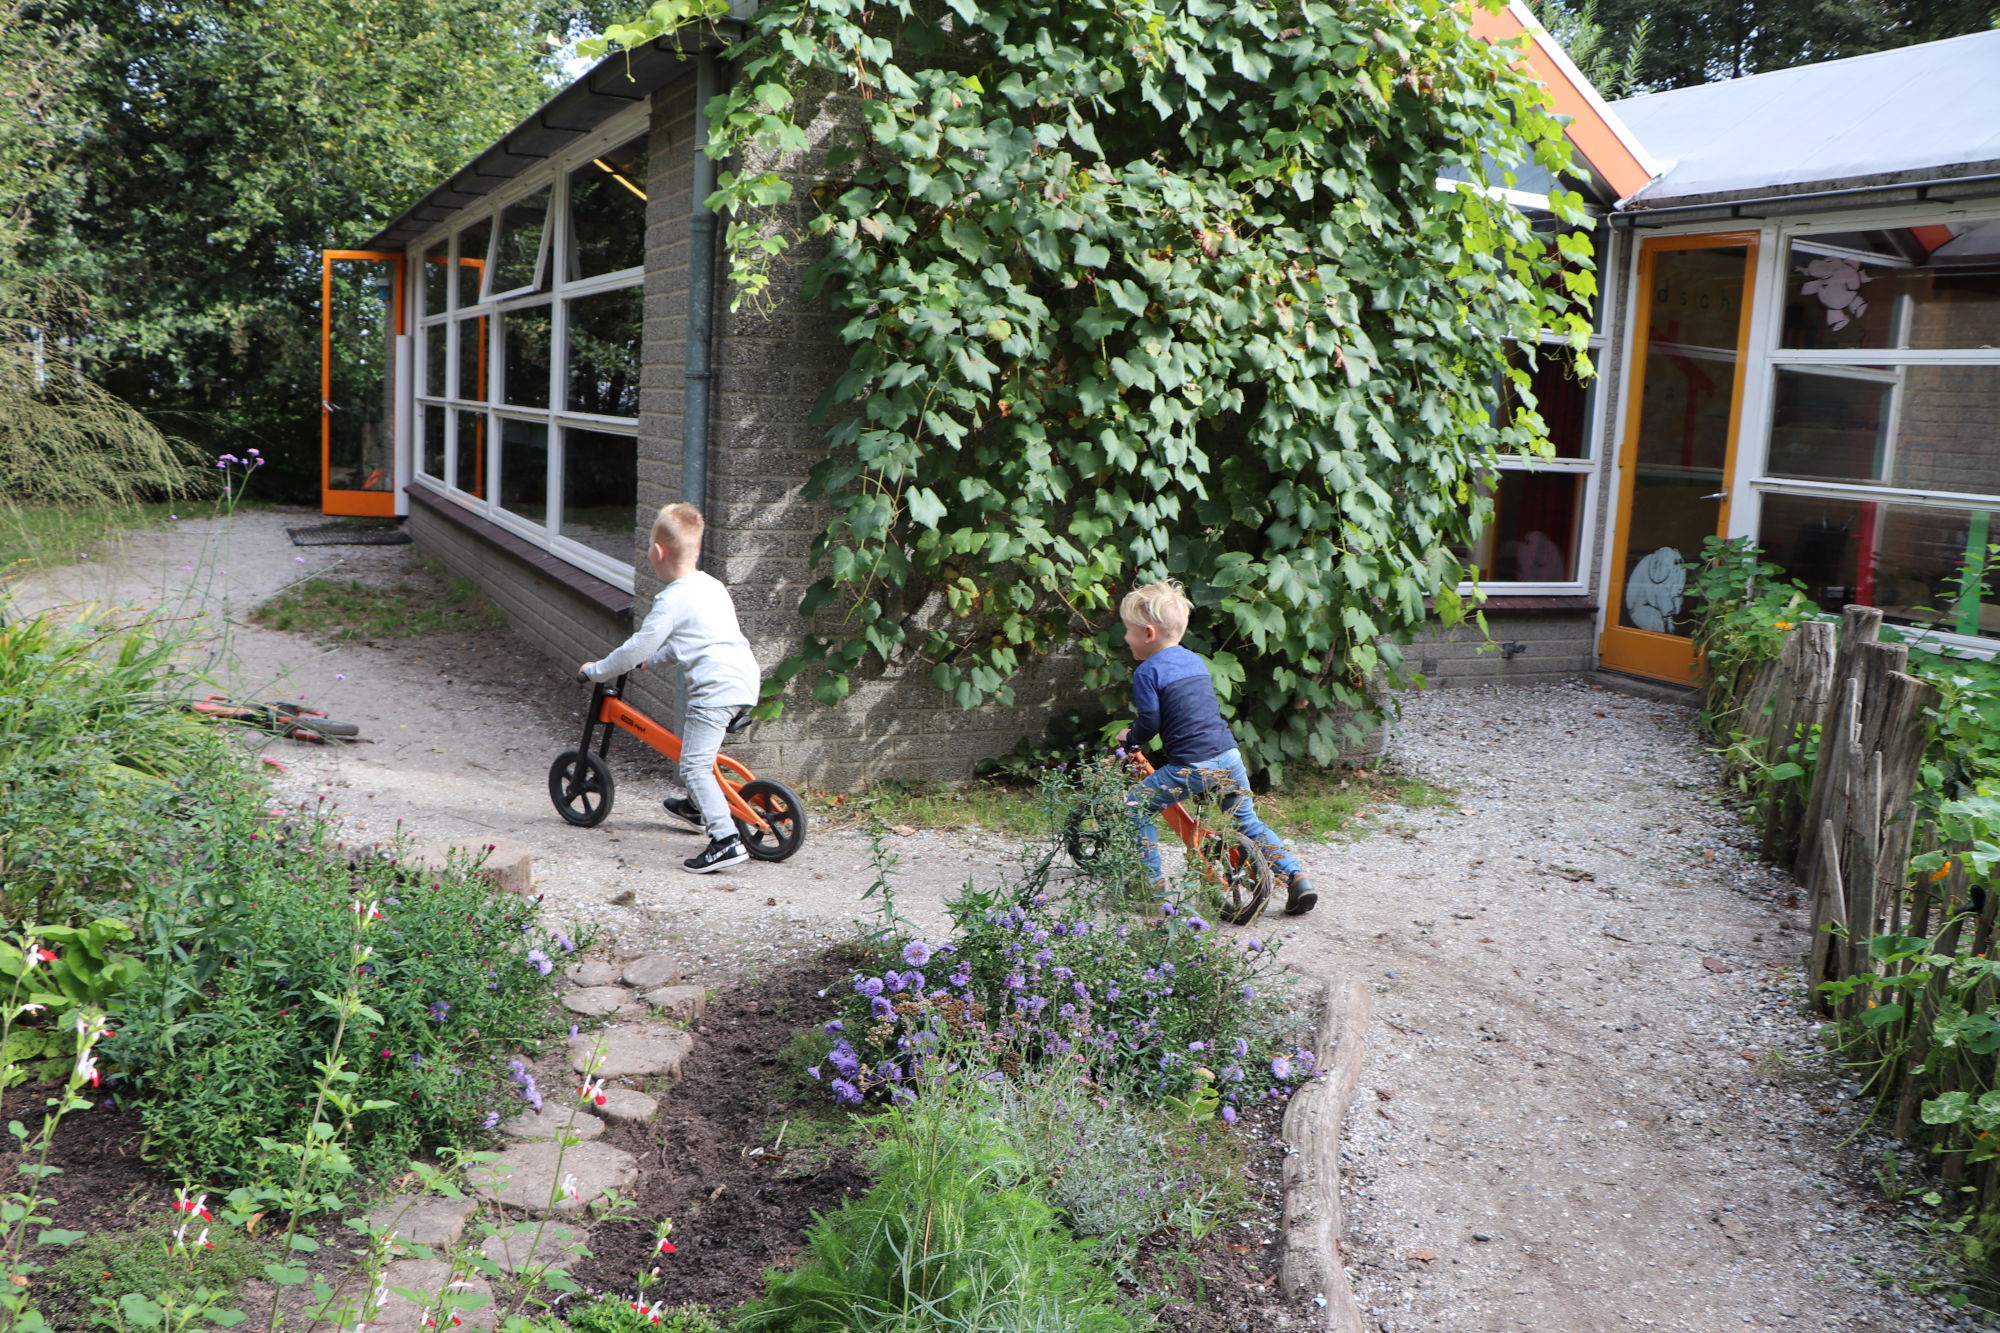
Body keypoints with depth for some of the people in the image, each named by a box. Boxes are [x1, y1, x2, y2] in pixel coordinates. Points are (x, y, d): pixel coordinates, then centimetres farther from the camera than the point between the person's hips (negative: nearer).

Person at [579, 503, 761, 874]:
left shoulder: (672, 600, -9)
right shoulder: (711, 586, 19)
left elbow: (637, 648, -7)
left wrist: (595, 670, 7)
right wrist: (652, 659, 39)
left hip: (716, 687, -10)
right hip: (744, 677, 10)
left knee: (694, 765, -10)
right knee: (700, 754, 30)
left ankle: (727, 840, -17)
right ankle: (698, 807, 45)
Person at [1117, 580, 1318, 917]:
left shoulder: (1147, 672, -6)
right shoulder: (1195, 660, 18)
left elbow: (1150, 723, -9)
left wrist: (1129, 738, 12)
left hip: (1191, 766, -7)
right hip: (1229, 757, 7)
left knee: (1136, 807, 7)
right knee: (1247, 822, 22)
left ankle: (1153, 881, 6)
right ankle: (1297, 877, 15)